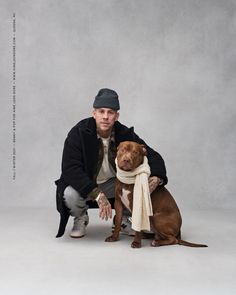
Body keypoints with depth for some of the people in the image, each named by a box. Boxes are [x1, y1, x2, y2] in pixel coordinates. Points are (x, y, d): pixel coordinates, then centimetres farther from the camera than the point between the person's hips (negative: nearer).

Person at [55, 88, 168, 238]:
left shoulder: (125, 134, -13)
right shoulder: (78, 133, -22)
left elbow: (153, 156, -9)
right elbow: (70, 169, -29)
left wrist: (157, 177, -33)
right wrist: (97, 194, -39)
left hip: (113, 184, 2)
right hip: (83, 185, -2)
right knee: (70, 195, -34)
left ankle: (124, 217, 8)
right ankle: (81, 219, 3)